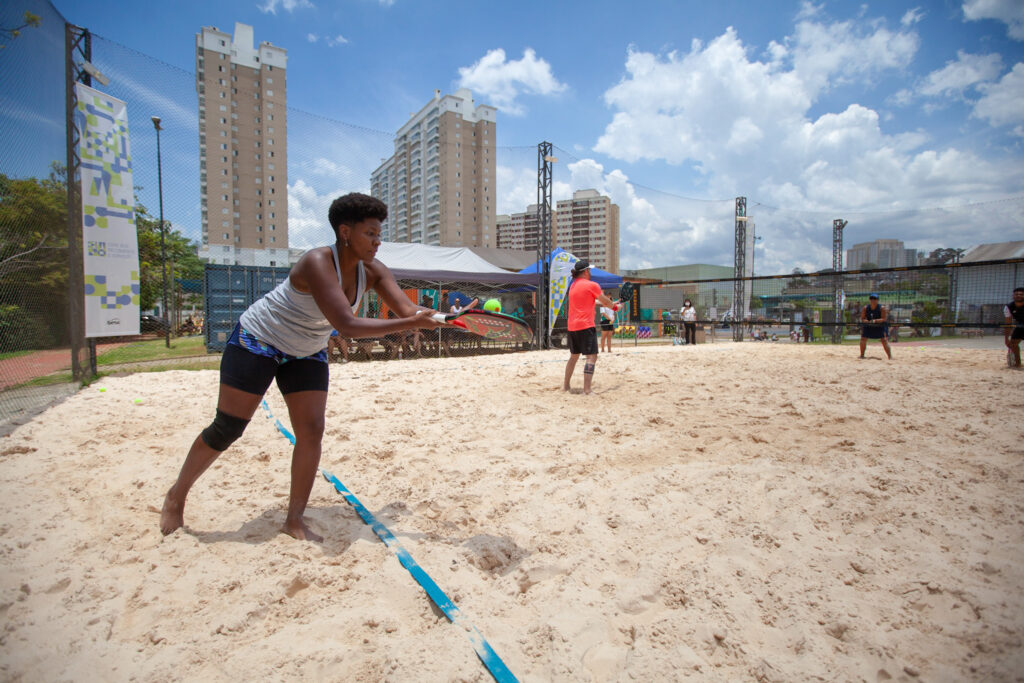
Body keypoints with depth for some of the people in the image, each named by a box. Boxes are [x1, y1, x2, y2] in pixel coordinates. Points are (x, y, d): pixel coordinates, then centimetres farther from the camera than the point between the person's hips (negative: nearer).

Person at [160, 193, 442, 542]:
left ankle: (295, 520, 10)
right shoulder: (317, 263, -33)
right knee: (226, 429, 0)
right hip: (257, 340, -6)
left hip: (307, 353, 6)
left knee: (312, 431, -4)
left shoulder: (371, 271, -11)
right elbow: (347, 325, -43)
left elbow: (409, 309, -20)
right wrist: (408, 324, -45)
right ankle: (176, 497, 27)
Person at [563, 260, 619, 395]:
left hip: (572, 327, 8)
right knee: (591, 356, -7)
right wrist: (615, 306, 25)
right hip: (586, 326, -8)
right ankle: (586, 390, -15)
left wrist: (611, 304, 26)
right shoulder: (592, 285, -6)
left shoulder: (573, 285, 15)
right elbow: (605, 301, 5)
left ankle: (565, 385, 26)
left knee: (574, 356, 19)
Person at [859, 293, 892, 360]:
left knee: (884, 340, -13)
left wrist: (875, 320, -36)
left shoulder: (882, 308, -15)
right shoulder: (865, 308, -7)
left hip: (880, 325, -3)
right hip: (868, 325, 3)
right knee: (863, 338, -3)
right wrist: (868, 321, -27)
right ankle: (862, 355, 13)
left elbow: (884, 319, -19)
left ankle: (890, 357, -8)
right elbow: (862, 319, -6)